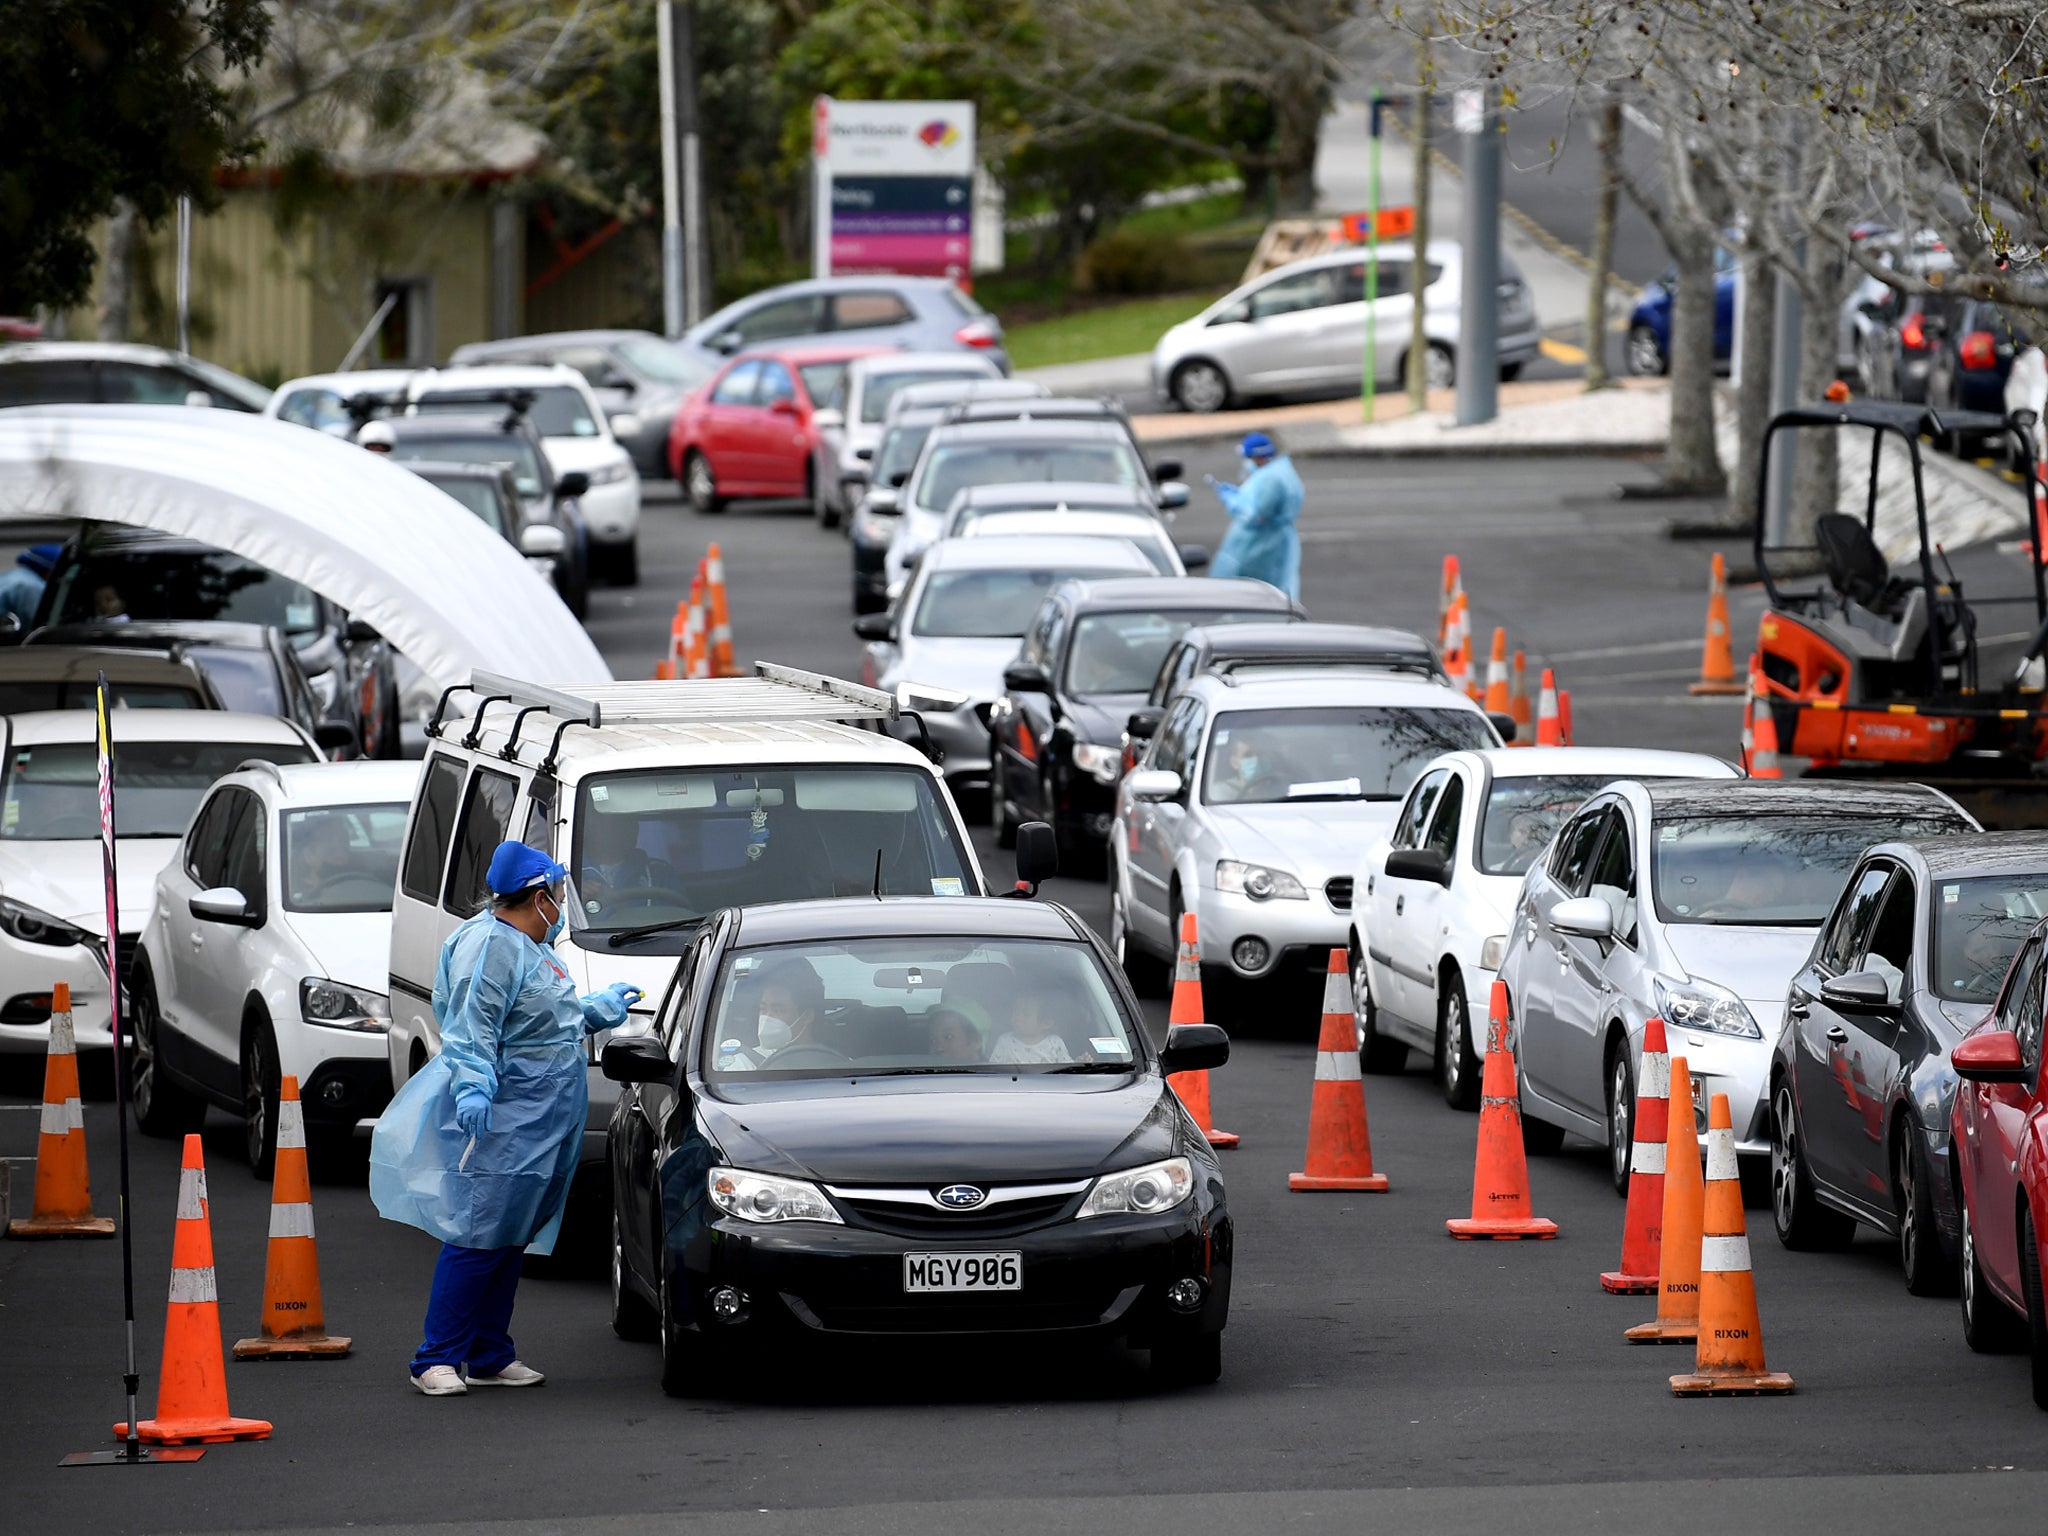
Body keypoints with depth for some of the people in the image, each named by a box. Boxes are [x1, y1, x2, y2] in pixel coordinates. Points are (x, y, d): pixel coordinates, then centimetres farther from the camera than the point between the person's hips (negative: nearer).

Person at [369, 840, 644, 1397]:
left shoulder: (528, 947, 19)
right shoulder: (489, 946, -14)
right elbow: (471, 1028, -23)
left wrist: (601, 1009, 45)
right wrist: (471, 1088, -34)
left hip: (542, 1123, 10)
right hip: (503, 1121, -10)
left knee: (510, 1243, 12)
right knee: (481, 1237, -12)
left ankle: (491, 1358, 16)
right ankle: (437, 1360, -10)